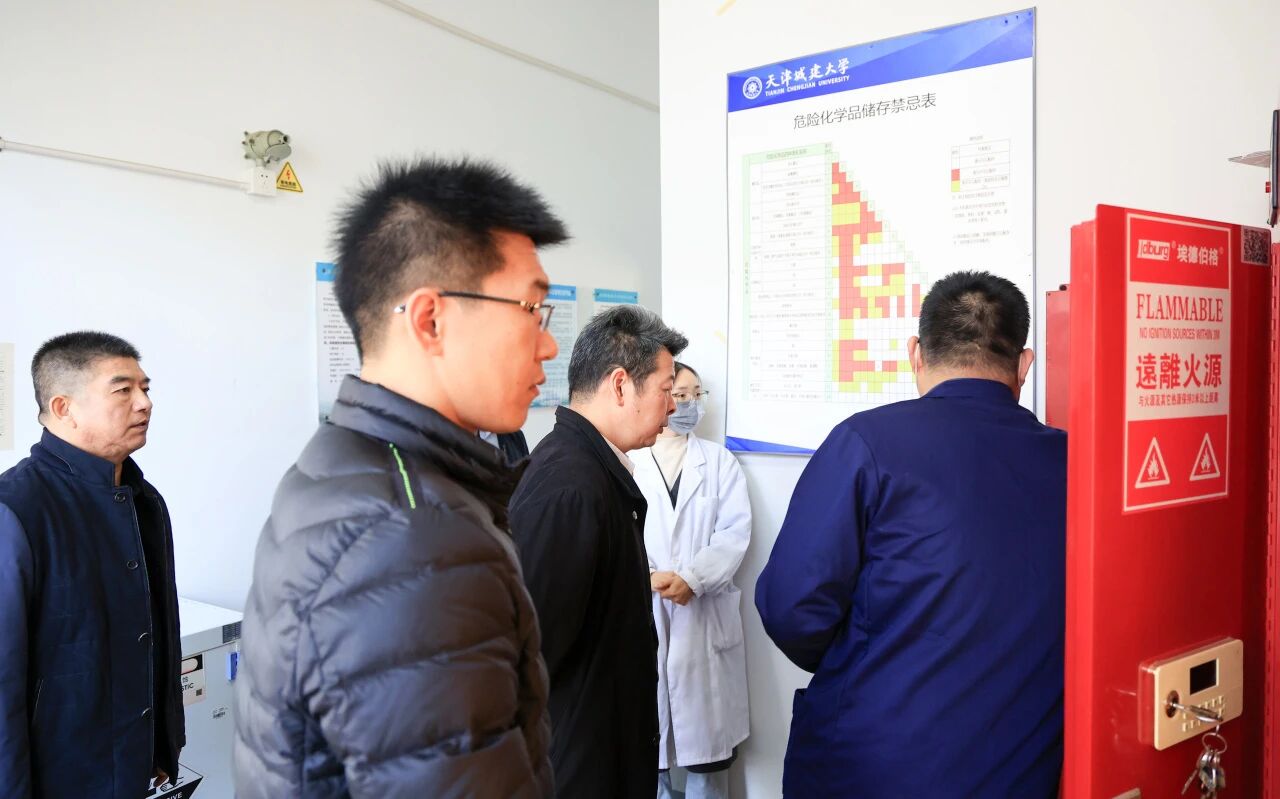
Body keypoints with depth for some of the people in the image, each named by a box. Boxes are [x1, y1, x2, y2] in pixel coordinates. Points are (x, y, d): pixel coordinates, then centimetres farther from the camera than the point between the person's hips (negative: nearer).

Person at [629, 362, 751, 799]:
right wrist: (648, 578, -18)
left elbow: (735, 532, -2)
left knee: (706, 734, 7)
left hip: (706, 619, 1)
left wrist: (691, 578, -15)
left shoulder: (720, 461, 7)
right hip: (642, 615, -1)